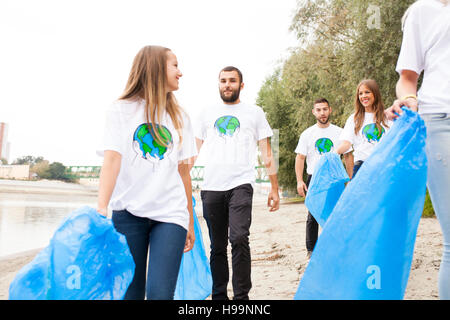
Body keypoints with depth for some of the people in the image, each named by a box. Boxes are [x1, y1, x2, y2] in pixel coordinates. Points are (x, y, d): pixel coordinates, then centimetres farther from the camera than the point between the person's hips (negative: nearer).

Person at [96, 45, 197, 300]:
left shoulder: (180, 117, 14)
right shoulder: (121, 110, 4)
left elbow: (183, 171, 13)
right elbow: (112, 158, -9)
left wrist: (190, 222, 13)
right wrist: (102, 209, -23)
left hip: (170, 214, 2)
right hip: (129, 213, -2)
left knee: (160, 293, -10)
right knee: (130, 293, 5)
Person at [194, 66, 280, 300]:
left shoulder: (254, 112, 12)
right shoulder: (207, 114, 17)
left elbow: (267, 154, 10)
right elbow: (193, 151, 19)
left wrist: (274, 189, 5)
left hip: (240, 184, -3)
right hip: (211, 187, 3)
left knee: (239, 238, -19)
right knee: (217, 246, 8)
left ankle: (241, 296, -8)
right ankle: (219, 296, 19)